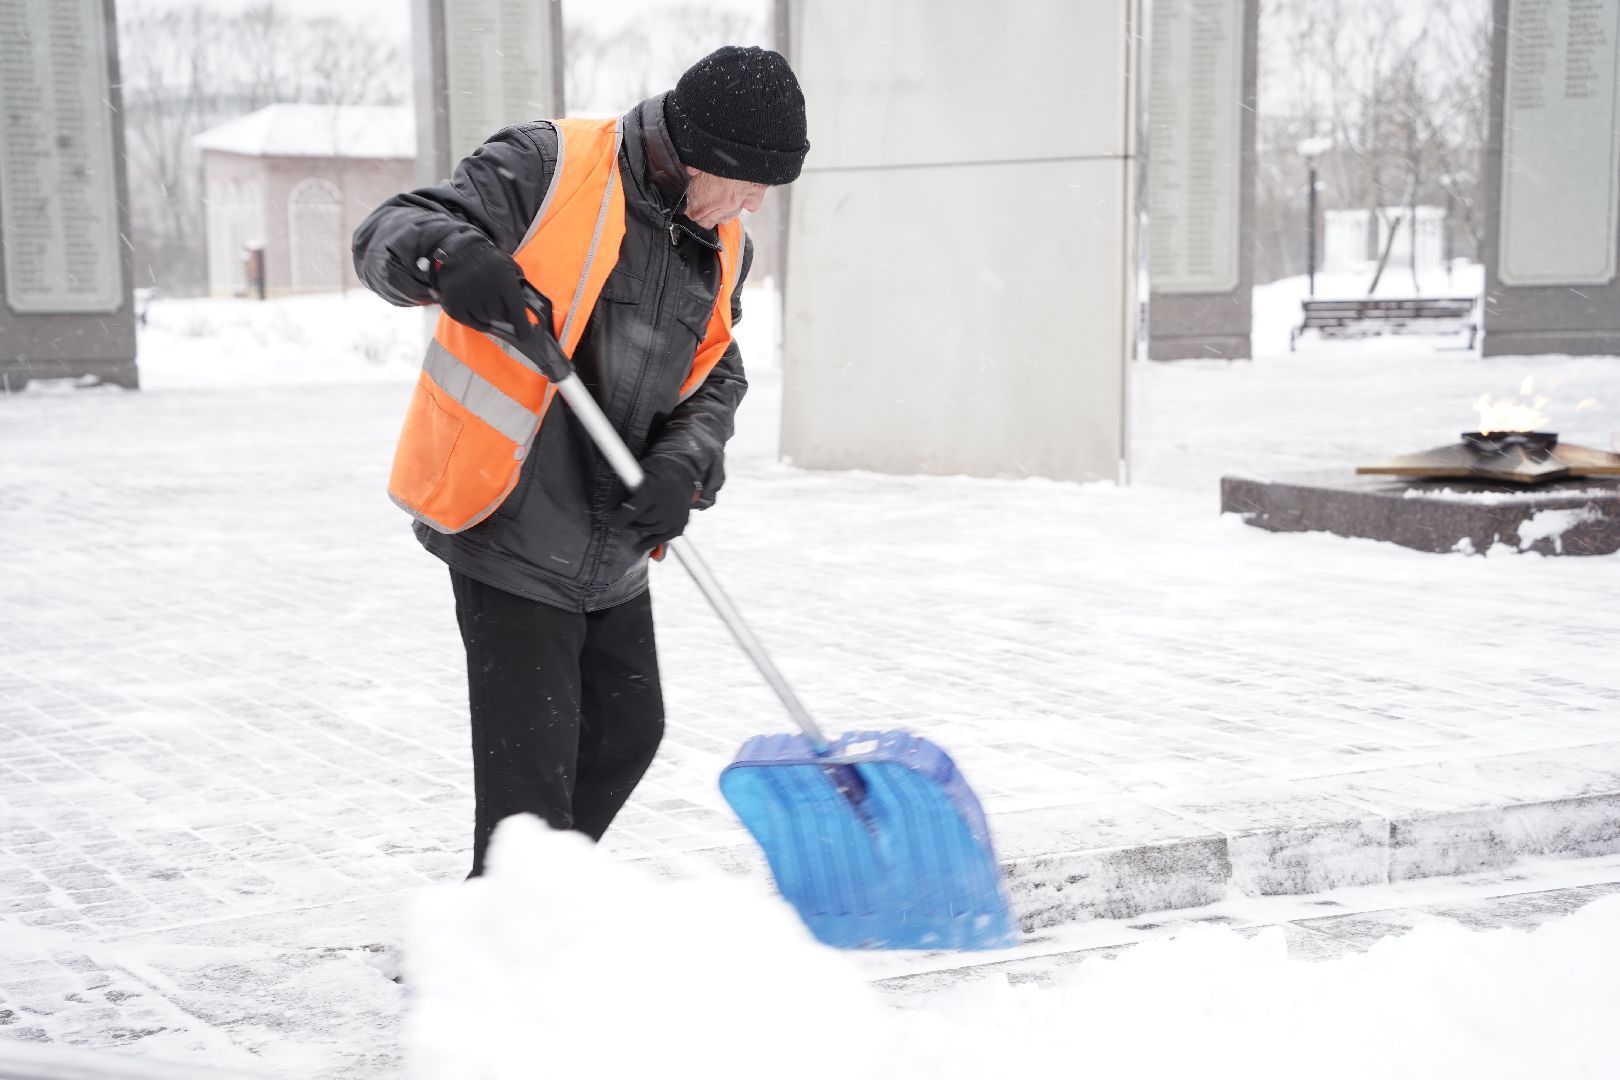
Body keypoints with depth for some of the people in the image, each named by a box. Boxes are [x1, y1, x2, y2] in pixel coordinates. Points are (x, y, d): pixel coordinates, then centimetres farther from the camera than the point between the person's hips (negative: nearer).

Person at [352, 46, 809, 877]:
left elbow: (716, 381, 12)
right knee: (531, 764, -8)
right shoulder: (548, 170, -14)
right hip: (510, 532, -8)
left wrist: (683, 465, -9)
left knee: (626, 732, 20)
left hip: (613, 551, 8)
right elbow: (387, 234, -17)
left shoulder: (719, 248, 8)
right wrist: (449, 256, -41)